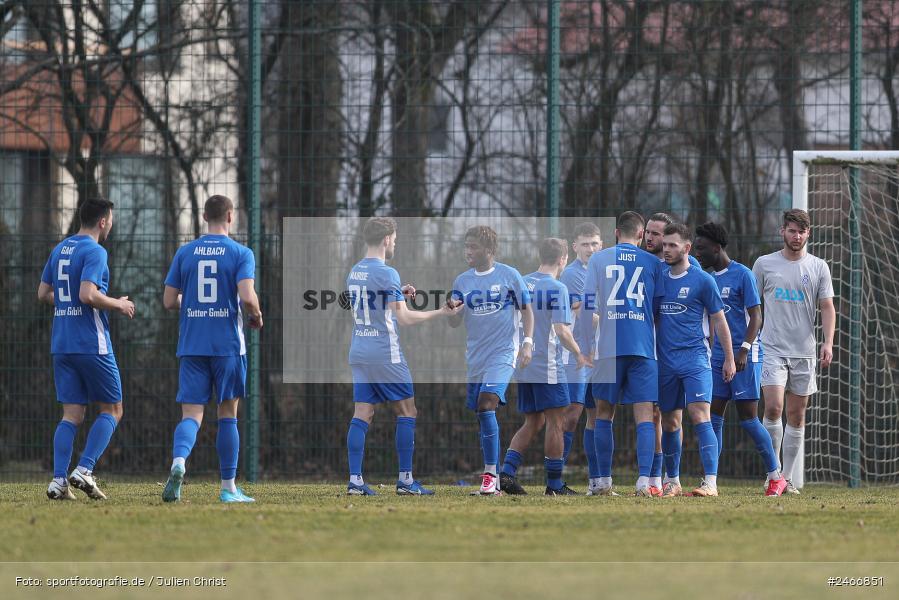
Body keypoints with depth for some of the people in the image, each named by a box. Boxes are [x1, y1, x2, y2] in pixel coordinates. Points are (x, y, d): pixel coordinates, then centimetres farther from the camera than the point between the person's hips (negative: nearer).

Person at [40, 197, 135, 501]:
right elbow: (88, 294, -22)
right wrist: (118, 304, -7)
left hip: (61, 346, 7)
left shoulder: (59, 250, 13)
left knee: (72, 415, 7)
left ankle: (59, 480, -6)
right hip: (92, 345, -7)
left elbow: (43, 294, 17)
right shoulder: (95, 252, -11)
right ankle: (84, 470, -9)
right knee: (112, 410, 5)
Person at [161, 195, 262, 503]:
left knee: (191, 414, -1)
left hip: (191, 347, 2)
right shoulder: (241, 254, -3)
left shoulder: (185, 253, 6)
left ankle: (179, 461, -31)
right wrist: (256, 316, 5)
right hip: (228, 346, -2)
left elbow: (169, 301, 6)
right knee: (227, 414, 9)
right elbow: (247, 297, -16)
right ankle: (228, 487, 12)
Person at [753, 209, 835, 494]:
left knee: (797, 415, 5)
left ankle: (787, 478, 13)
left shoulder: (818, 267, 6)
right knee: (773, 407, -17)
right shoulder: (764, 264, 4)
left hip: (804, 353, 2)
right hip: (772, 350, -2)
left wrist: (828, 343, -7)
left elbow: (827, 308, 6)